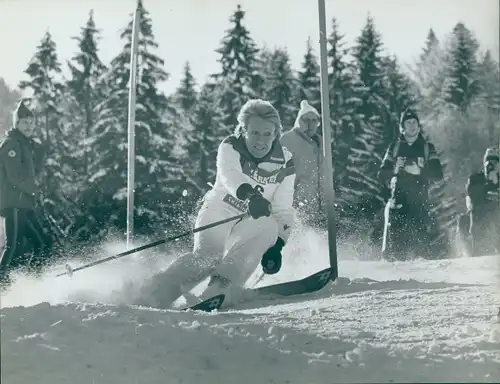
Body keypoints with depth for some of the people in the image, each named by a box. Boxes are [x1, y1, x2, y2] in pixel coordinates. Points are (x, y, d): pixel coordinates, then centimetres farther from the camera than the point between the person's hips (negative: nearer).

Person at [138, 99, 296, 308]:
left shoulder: (285, 164, -2)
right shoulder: (230, 148, -9)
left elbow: (284, 210, 1)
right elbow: (230, 175, -32)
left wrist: (277, 245, -12)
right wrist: (249, 194, -52)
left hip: (252, 222, 3)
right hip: (219, 211, -2)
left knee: (268, 228, -31)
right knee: (207, 256, -28)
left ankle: (222, 286, -44)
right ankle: (155, 294, -29)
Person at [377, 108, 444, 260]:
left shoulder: (427, 148, 13)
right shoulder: (394, 147, 15)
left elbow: (438, 174, 4)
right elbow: (382, 174, 12)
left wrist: (420, 171, -13)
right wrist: (394, 171, -9)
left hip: (419, 201, 0)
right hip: (398, 198, 0)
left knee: (420, 237, -8)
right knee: (394, 235, -11)